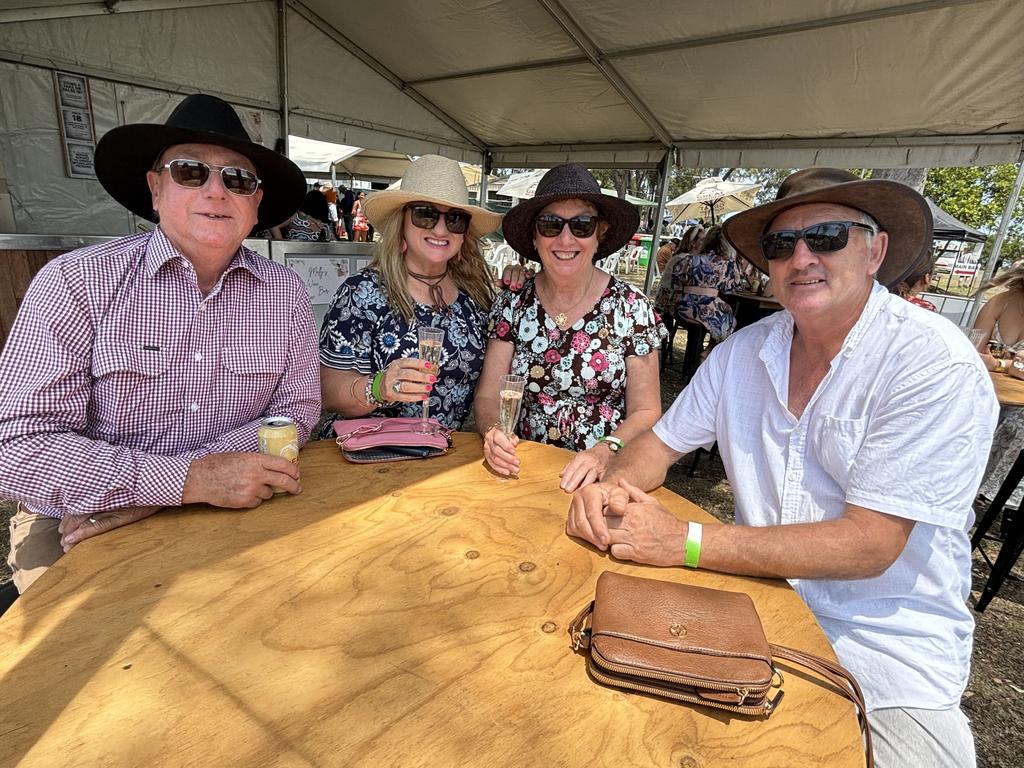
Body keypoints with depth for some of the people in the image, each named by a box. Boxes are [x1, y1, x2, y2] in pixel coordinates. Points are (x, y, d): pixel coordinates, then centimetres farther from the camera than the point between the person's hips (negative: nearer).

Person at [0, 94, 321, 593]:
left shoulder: (285, 293, -1)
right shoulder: (76, 283, -9)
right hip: (77, 534, -2)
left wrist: (153, 493, -13)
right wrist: (190, 479, -26)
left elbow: (295, 410, -3)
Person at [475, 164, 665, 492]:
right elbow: (487, 396, 0)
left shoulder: (631, 308, -5)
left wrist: (606, 451, -20)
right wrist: (494, 432, -21)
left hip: (603, 478, -1)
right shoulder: (513, 304, 0)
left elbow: (646, 412, -2)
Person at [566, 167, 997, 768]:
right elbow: (661, 443, 4)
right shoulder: (743, 353, -2)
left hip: (885, 641, -2)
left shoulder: (937, 363, -16)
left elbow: (869, 545, -21)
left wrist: (688, 543, -26)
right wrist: (615, 487, -18)